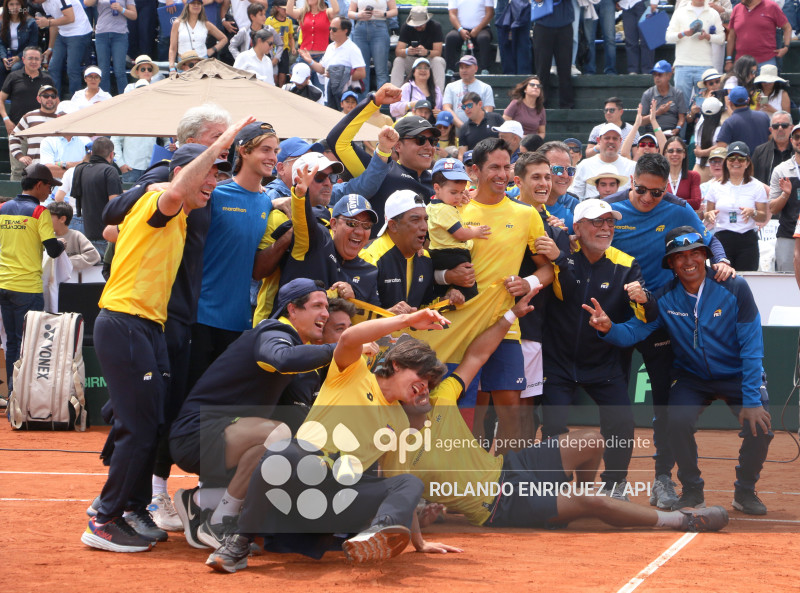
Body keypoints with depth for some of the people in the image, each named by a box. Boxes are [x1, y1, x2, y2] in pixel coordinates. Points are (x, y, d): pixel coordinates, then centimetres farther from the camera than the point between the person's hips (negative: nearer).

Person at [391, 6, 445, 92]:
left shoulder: (435, 27, -16)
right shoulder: (406, 27, -12)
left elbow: (438, 52, -23)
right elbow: (398, 52, -18)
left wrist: (426, 52, -46)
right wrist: (407, 52, -43)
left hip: (430, 59, -2)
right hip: (412, 60, 2)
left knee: (438, 61, -33)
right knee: (398, 61, -27)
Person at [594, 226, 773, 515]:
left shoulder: (735, 288, -19)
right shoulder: (665, 298, -11)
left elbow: (751, 347, -19)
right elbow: (633, 331, -18)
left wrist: (752, 400, -23)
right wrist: (609, 328, -42)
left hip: (737, 376, -1)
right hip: (692, 379, 1)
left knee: (759, 428, -21)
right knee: (678, 422, -26)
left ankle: (745, 492, 8)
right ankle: (692, 491, -2)